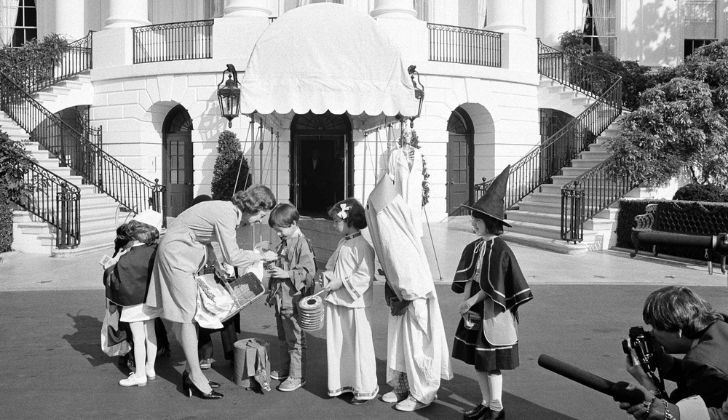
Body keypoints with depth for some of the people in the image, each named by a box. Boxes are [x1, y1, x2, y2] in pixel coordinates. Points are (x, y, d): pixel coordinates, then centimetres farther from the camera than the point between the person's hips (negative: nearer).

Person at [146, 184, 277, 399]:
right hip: (176, 254, -10)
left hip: (184, 255, 10)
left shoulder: (229, 210, 3)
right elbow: (232, 256, -27)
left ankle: (191, 371, 15)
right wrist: (261, 256, -16)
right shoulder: (225, 215, -26)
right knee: (187, 315, -6)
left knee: (185, 315, 10)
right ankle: (196, 375, 1)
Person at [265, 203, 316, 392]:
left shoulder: (302, 244, -16)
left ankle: (297, 376, 10)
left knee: (295, 340, 1)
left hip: (294, 300, -9)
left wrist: (286, 274, -25)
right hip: (281, 300, 9)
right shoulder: (283, 244, 12)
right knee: (282, 338, 20)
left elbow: (309, 272, -21)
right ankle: (283, 369, 34)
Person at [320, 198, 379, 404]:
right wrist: (326, 276, 2)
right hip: (337, 302, 9)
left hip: (356, 305, -9)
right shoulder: (342, 244, 12)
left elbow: (365, 276, -22)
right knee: (337, 344, 14)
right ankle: (342, 382, 28)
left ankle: (365, 388, 15)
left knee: (360, 346, 3)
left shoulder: (362, 247, -16)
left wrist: (341, 283, -20)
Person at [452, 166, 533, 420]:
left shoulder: (499, 250, -16)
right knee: (477, 361, 14)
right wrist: (466, 300, -6)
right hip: (473, 313, 7)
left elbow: (494, 287, -17)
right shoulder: (472, 248, 6)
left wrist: (473, 299, -17)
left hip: (493, 315, -7)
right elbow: (466, 280, 8)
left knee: (491, 363, 2)